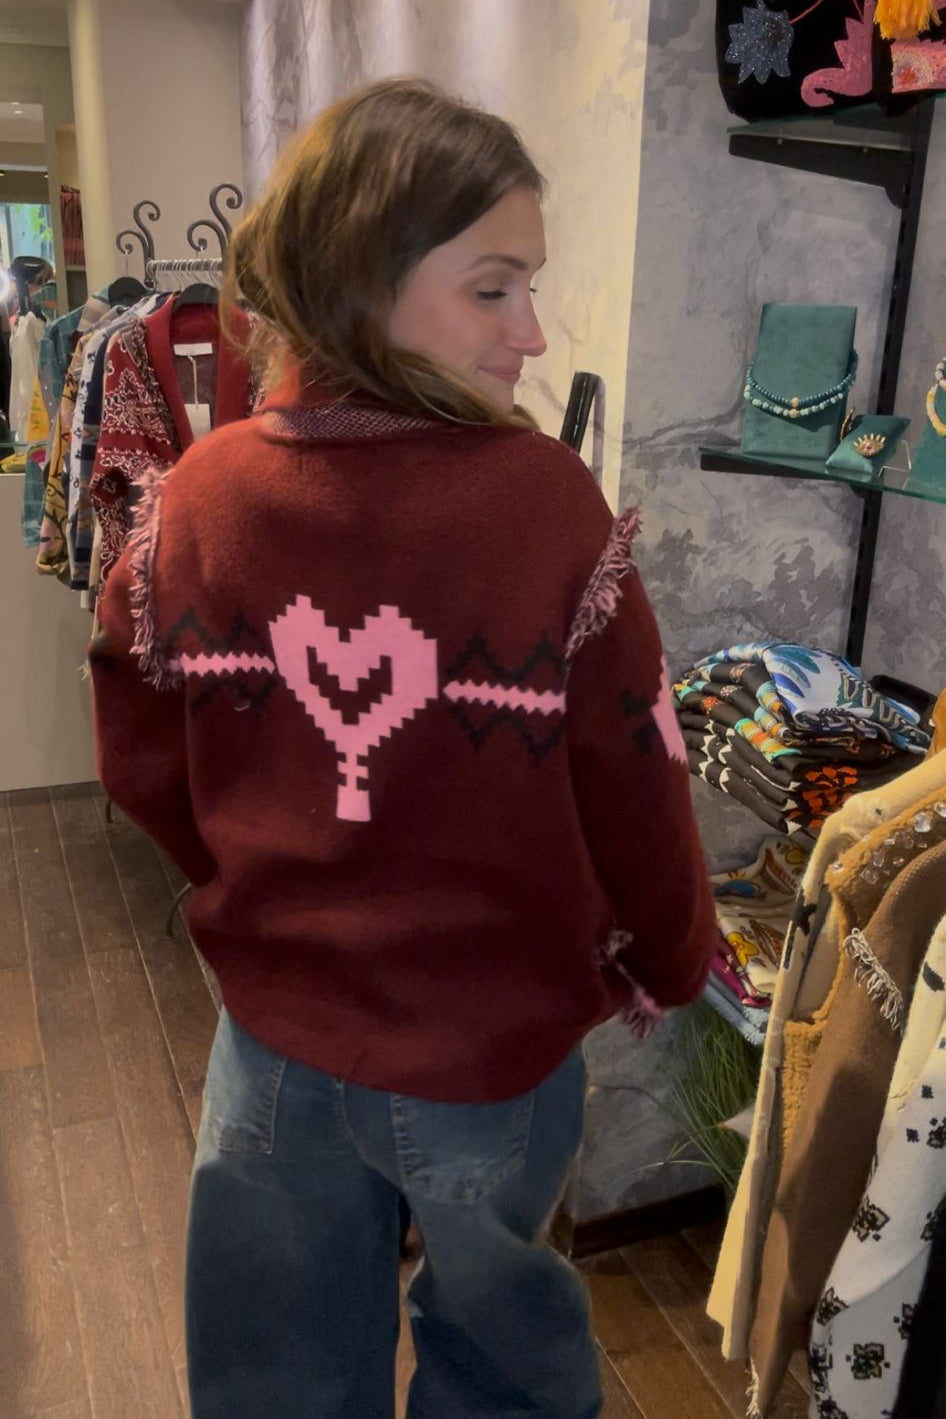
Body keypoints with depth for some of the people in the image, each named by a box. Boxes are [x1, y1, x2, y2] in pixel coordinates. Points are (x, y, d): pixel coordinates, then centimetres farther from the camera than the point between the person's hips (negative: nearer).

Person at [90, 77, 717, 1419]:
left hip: (273, 1036, 3)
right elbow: (635, 794, -17)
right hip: (495, 1045, -2)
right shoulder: (546, 503, -24)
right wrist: (667, 968, 4)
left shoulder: (192, 501, -14)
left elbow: (144, 768, -3)